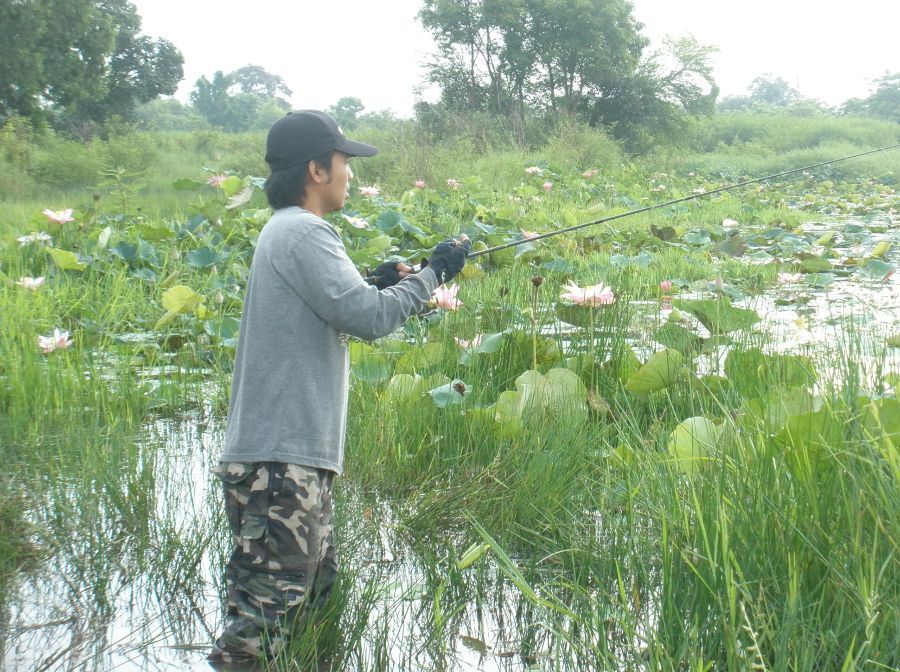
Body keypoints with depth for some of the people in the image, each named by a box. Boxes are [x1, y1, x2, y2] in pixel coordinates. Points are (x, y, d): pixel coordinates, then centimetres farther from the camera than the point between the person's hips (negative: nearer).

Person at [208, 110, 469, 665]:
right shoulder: (302, 233, -14)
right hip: (281, 459, -10)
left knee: (317, 587, 18)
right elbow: (368, 318, -20)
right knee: (259, 622, -10)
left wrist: (373, 284, 13)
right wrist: (432, 274, -7)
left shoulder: (286, 231, 18)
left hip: (295, 454, 10)